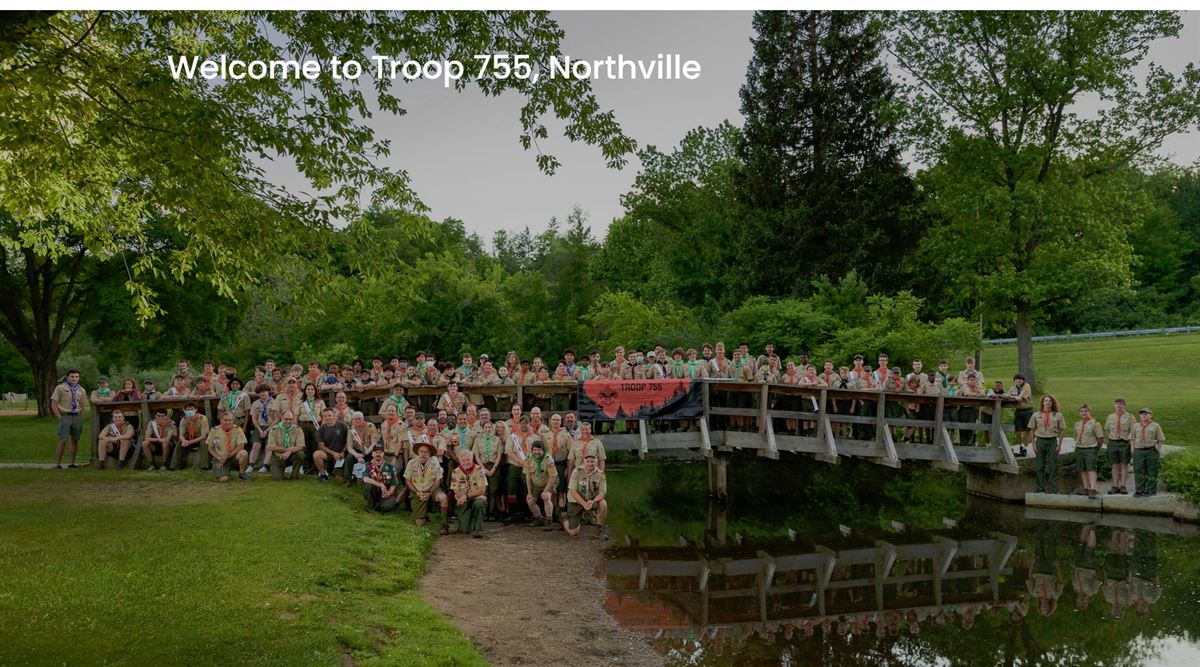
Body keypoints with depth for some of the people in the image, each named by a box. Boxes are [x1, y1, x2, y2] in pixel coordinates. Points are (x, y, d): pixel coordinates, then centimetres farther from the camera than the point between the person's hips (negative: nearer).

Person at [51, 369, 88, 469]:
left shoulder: (81, 390, 13)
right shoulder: (60, 388, 0)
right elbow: (53, 404, -2)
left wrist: (81, 419, 6)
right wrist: (60, 417, -9)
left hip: (77, 416, 4)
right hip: (65, 416, -4)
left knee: (75, 440, 6)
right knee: (63, 440, -12)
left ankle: (72, 463, 13)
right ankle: (57, 463, -7)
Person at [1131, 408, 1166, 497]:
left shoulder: (1155, 426, 6)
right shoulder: (1136, 426, 15)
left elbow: (1160, 440, 5)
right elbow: (1132, 439, 16)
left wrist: (1159, 451, -2)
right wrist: (1133, 450, 7)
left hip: (1151, 451, -3)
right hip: (1138, 451, 3)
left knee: (1151, 472, 1)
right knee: (1138, 472, 2)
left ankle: (1151, 490, 6)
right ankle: (1140, 490, 8)